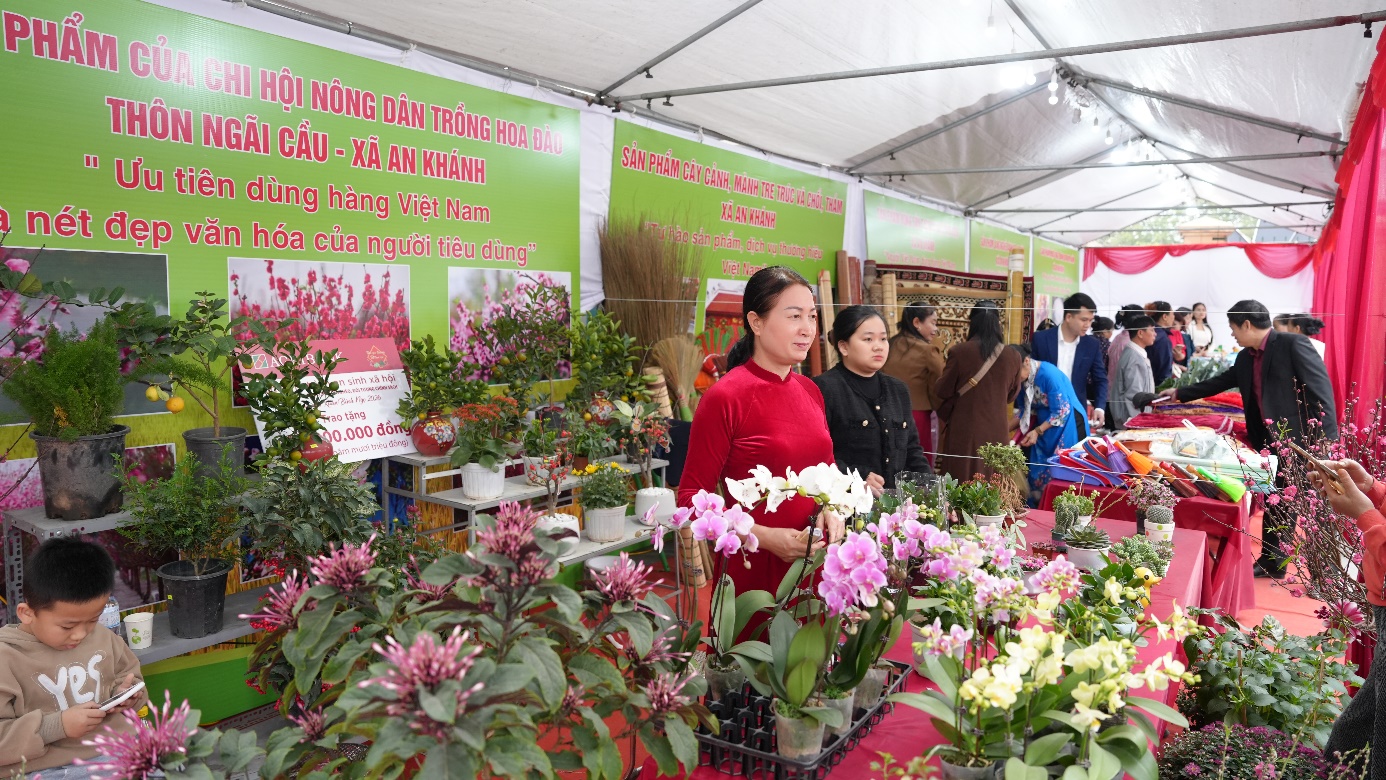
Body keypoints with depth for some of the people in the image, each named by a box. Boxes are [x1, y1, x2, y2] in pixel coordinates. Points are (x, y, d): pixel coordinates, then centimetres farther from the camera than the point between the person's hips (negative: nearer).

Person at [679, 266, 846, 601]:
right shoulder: (725, 397, -14)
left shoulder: (810, 391, 6)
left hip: (814, 566, 6)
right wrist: (764, 537, -20)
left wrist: (830, 511, -2)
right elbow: (692, 497, -12)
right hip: (753, 572, -6)